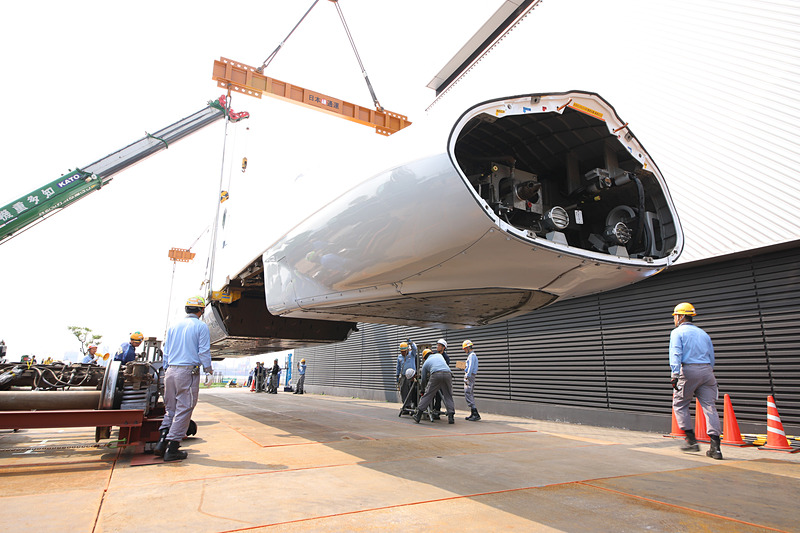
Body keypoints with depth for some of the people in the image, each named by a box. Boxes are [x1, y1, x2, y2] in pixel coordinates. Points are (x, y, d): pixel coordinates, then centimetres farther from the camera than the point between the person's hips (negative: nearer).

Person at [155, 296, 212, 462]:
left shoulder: (173, 327, 13)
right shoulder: (201, 326, -4)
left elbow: (166, 352, 17)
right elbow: (204, 351, -6)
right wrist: (208, 368, 7)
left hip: (170, 372, 6)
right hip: (188, 371, -6)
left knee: (170, 409, 17)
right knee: (184, 410, 0)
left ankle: (162, 441, 9)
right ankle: (172, 449, 3)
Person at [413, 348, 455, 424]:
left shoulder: (426, 363, 28)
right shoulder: (439, 355, 34)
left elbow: (423, 379, 31)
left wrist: (424, 388, 49)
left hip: (436, 375, -2)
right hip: (447, 374, 2)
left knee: (427, 395, 5)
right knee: (448, 396, 12)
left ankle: (418, 416, 8)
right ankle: (451, 417, 3)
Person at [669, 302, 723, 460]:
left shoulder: (677, 332, 3)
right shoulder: (703, 333, 21)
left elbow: (675, 354, -11)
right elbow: (711, 357, 21)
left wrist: (675, 375, -17)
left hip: (688, 370, -5)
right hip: (706, 370, 6)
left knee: (679, 404, 9)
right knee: (709, 406, 2)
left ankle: (691, 440, 6)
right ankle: (715, 447, -3)